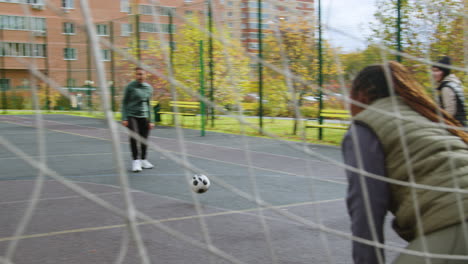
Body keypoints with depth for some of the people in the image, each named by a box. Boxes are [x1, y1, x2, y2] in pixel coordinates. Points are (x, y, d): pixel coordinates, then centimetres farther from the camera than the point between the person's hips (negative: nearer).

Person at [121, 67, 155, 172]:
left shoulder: (148, 87, 9)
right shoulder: (130, 86, -3)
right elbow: (124, 102, 0)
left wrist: (151, 121, 13)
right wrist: (124, 118, -8)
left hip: (144, 116, 4)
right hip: (132, 116, -4)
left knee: (144, 139, 5)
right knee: (134, 137, -17)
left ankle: (143, 160, 21)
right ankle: (136, 161, -13)